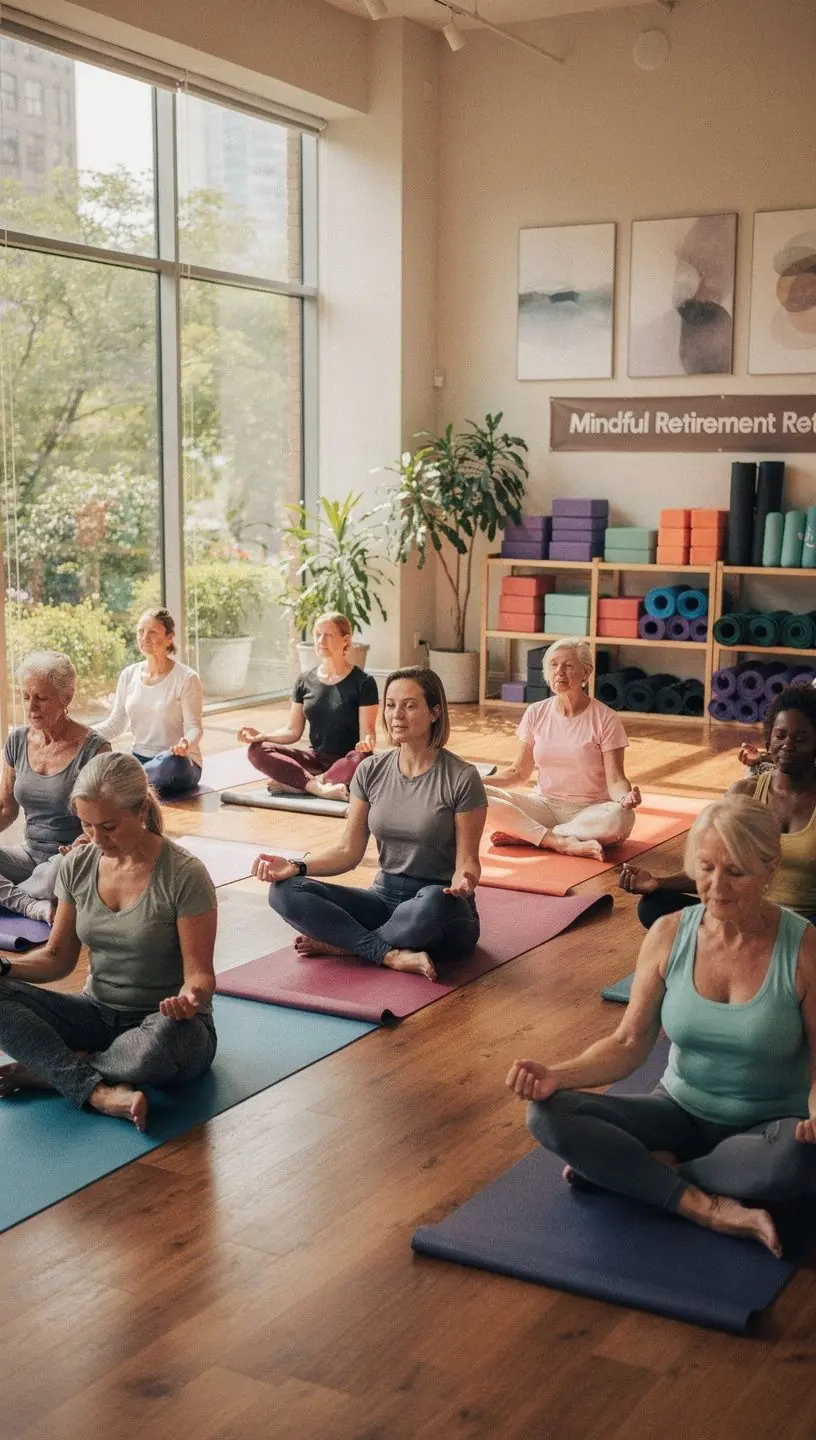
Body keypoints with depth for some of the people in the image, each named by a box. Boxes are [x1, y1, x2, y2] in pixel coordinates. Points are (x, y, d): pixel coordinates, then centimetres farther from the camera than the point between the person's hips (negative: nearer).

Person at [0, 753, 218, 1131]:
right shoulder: (78, 866, 0)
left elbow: (200, 973, -13)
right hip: (98, 1012, 5)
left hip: (164, 1020, -4)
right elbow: (58, 957, 8)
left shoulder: (184, 875, -15)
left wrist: (190, 997, -36)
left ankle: (47, 1068, -17)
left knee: (166, 1039, -42)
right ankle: (102, 1092, -32)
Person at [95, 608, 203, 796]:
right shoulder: (129, 675, 7)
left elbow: (194, 726, -11)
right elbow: (116, 723, 10)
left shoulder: (186, 678, -8)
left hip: (177, 762, -3)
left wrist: (186, 743, -35)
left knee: (169, 762, -40)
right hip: (139, 758, 3)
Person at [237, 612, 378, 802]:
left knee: (362, 760, -40)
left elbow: (367, 731, -9)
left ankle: (295, 783, -26)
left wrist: (367, 742, -33)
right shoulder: (305, 681, 7)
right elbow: (293, 731, 10)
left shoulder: (363, 682, -6)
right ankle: (320, 787, -31)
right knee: (257, 751, -17)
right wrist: (262, 736, -8)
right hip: (316, 758, 4)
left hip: (347, 762, -4)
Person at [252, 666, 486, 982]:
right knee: (285, 891, -17)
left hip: (442, 906, -4)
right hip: (385, 897, 4)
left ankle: (341, 943, -17)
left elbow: (466, 860, -8)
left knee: (434, 902, -42)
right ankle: (393, 955, -27)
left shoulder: (462, 778, -10)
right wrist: (297, 867, -11)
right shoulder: (372, 772, 4)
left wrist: (463, 881, -31)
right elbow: (349, 850, 5)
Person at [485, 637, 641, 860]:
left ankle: (525, 835, -26)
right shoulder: (536, 713, 4)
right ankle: (563, 843, -27)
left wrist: (625, 796, -34)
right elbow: (519, 772, 8)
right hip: (544, 804, 2)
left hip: (588, 810, -2)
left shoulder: (604, 719, -6)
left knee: (620, 818, -37)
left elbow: (615, 779, -10)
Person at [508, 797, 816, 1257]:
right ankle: (706, 1206, -24)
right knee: (549, 1114, -20)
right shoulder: (669, 935, -7)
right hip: (681, 1112, 3)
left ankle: (648, 1169, -18)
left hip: (767, 1129, -2)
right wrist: (559, 1075, -20)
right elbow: (630, 1043, -3)